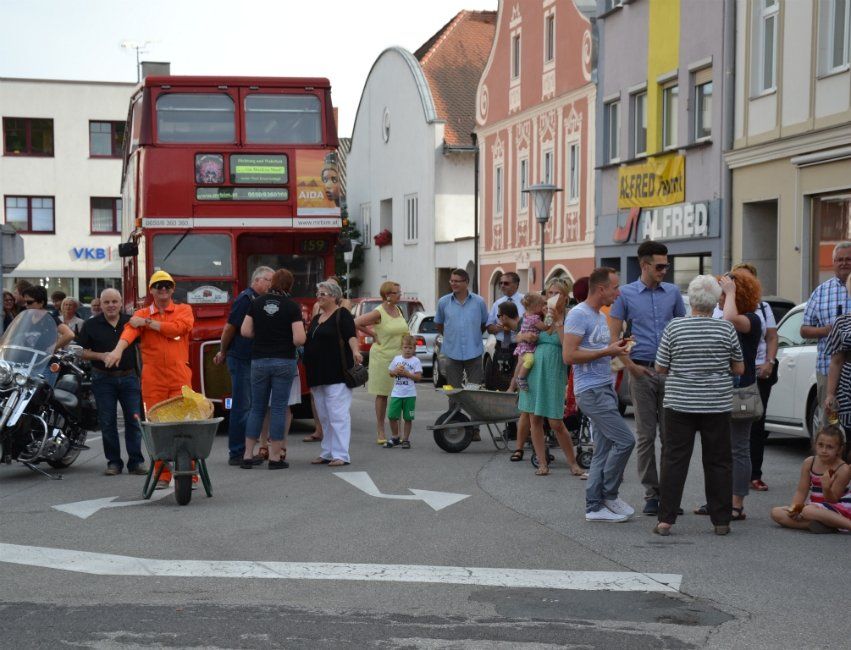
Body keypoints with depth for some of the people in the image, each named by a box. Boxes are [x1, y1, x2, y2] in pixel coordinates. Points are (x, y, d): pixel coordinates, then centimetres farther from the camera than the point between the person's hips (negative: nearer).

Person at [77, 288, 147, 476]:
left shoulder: (131, 322, 6)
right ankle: (113, 462, 12)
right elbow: (81, 351, 2)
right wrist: (100, 356, -13)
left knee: (134, 420, 0)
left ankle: (136, 461, 7)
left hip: (129, 377, 1)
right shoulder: (91, 325, 3)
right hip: (103, 379, -1)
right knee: (107, 423, 3)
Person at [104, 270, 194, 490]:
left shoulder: (183, 311, 11)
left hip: (180, 379, -1)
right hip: (152, 381, 1)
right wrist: (118, 350, -30)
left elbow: (177, 328, -11)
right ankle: (162, 476, 9)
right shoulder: (141, 314, 12)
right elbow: (130, 331, -9)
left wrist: (147, 323, -5)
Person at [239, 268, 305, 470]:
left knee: (257, 408, 11)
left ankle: (248, 455, 10)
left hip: (259, 361, 3)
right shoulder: (292, 306, -6)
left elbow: (245, 331, 2)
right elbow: (299, 339, -11)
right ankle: (275, 457, 4)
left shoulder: (257, 302, 3)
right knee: (278, 408, 2)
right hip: (284, 362, -3)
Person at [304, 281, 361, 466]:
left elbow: (351, 336, -17)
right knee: (324, 416, 11)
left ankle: (341, 455, -9)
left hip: (337, 374, -8)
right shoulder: (316, 318, 19)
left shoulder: (342, 314, -4)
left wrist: (355, 351, -33)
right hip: (317, 375, 9)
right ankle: (328, 453, 16)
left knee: (338, 414, -9)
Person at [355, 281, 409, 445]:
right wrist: (373, 335, -8)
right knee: (382, 394, 1)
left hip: (400, 356, 5)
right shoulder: (379, 312, -9)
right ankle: (380, 432, 7)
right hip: (382, 356, -5)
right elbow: (356, 323, -15)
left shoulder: (399, 310, 11)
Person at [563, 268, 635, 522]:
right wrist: (607, 351, -17)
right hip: (591, 390, -10)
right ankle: (609, 495, 3)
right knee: (624, 440, -12)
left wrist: (616, 346, 8)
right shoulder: (579, 315, -13)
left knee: (604, 450, 9)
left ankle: (594, 506, 13)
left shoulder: (601, 317, 17)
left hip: (606, 388, 10)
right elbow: (570, 355, -20)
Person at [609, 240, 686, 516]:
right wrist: (631, 365, -8)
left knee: (670, 434, 3)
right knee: (646, 435, 3)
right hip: (642, 371, -2)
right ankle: (651, 494, 9)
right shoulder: (626, 294, 1)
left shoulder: (673, 292, 9)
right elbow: (614, 335, 1)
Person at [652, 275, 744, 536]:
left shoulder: (674, 327, -6)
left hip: (679, 404, -1)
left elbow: (660, 368, 0)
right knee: (718, 461, 9)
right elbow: (739, 369, 5)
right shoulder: (727, 329, -4)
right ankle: (721, 521, 13)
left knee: (674, 460, 4)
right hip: (717, 405, 1)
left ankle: (666, 520, 1)